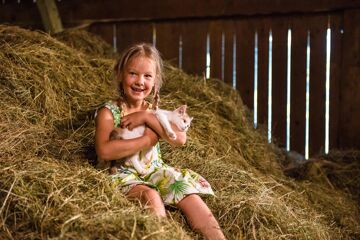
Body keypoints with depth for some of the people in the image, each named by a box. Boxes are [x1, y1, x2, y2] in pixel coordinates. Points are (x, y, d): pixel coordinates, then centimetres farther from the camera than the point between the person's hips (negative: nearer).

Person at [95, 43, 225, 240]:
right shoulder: (109, 112, -4)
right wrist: (147, 140, -18)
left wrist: (148, 118, -14)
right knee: (150, 196, -34)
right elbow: (104, 152, -23)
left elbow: (180, 139, -5)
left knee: (190, 196, -18)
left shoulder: (154, 110, 11)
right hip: (124, 175, -4)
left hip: (156, 170, 4)